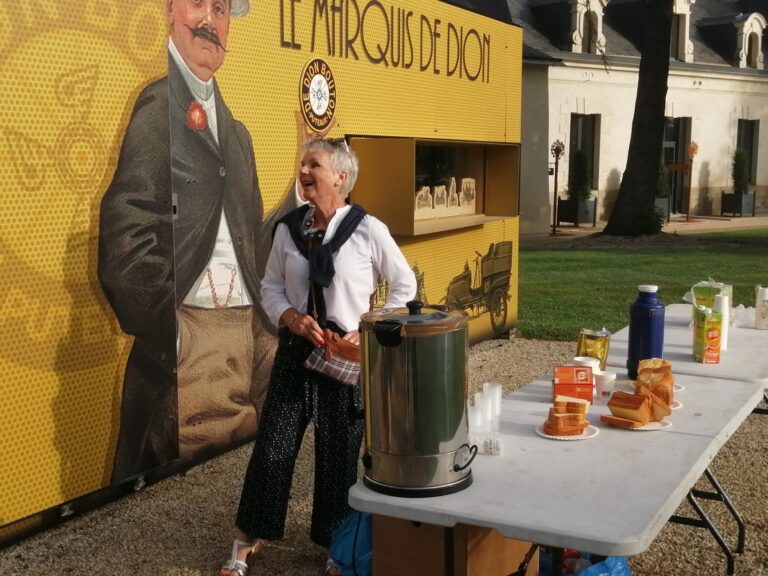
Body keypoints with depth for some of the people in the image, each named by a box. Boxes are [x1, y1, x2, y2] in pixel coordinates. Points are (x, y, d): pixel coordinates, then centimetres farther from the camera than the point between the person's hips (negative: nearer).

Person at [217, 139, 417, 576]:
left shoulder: (368, 231, -9)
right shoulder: (288, 229, 1)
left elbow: (405, 286, -1)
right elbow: (271, 286, 9)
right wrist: (292, 318, -11)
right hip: (296, 349, 3)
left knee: (339, 452, 8)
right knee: (273, 444, 6)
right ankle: (247, 538, 25)